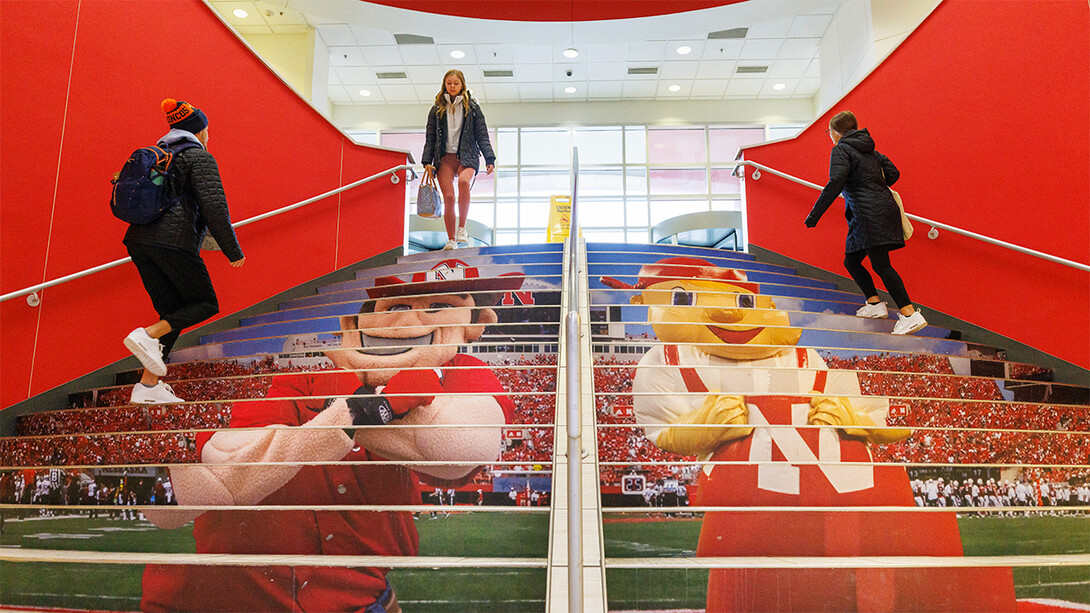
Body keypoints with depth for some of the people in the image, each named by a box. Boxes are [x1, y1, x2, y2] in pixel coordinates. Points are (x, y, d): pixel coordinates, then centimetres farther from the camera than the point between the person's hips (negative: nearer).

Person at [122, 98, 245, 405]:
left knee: (174, 311, 11)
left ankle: (148, 386, 4)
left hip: (138, 239, 8)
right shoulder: (200, 156, 1)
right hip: (174, 240, -8)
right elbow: (214, 207, -9)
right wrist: (234, 252, -4)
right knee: (206, 304, 6)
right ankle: (147, 335, -16)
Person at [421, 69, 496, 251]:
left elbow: (482, 135, 8)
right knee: (448, 197, -12)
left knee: (463, 181, -34)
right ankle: (451, 240, -3)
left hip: (466, 157, -2)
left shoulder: (472, 107, 12)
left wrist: (489, 159, -2)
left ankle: (462, 228, -26)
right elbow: (430, 137, 14)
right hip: (444, 158, 2)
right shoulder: (437, 109, 16)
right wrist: (427, 161, 2)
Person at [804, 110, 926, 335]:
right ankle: (875, 304, 20)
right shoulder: (868, 150, 19)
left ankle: (911, 315, -18)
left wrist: (814, 216, -17)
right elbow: (893, 173, 18)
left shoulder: (841, 150, -6)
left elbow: (834, 185, -18)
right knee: (851, 261, 17)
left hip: (871, 215, -9)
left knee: (881, 265, -13)